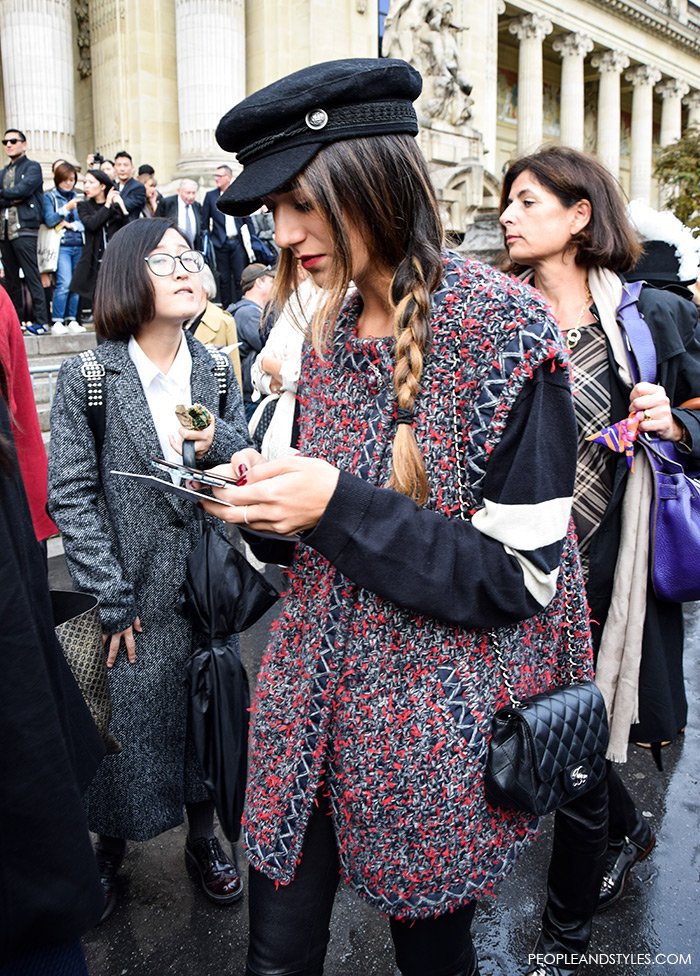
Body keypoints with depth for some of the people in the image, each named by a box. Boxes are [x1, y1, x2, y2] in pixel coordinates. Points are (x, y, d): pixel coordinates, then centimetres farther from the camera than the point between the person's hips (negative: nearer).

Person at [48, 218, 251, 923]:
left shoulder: (217, 373, 1)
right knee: (126, 718, 9)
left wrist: (219, 443, -16)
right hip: (131, 596, -3)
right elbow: (70, 496, -10)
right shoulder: (87, 377, -9)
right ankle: (110, 848, 36)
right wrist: (112, 599, -12)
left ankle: (203, 838, 38)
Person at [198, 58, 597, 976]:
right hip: (315, 695, 6)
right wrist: (267, 490, -7)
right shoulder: (333, 326, 4)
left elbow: (523, 575, -18)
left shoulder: (504, 330, -16)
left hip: (439, 721, -5)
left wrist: (338, 506, -24)